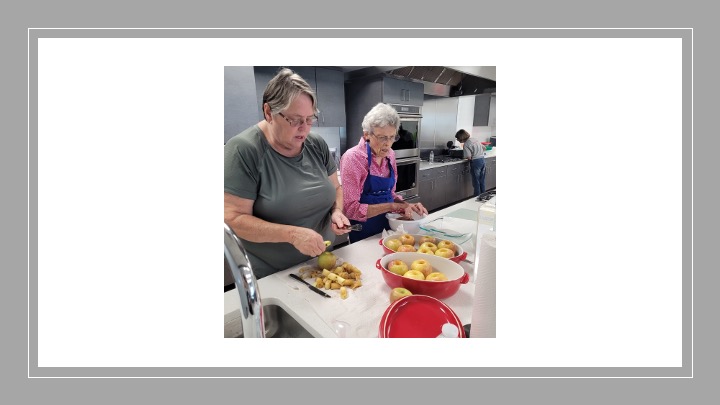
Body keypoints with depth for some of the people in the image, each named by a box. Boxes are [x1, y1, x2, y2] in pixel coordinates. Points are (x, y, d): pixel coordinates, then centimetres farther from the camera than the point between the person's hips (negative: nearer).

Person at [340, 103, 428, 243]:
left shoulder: (390, 155, 0)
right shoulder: (353, 158, -19)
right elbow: (351, 209, -23)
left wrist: (406, 205, -9)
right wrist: (393, 206, -24)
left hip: (387, 226, 6)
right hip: (363, 234, -6)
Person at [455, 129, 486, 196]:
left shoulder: (466, 145, -14)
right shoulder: (474, 139, 9)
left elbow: (469, 157, -21)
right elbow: (484, 148, 17)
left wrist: (463, 157, -2)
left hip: (476, 162, -8)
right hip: (482, 159, 8)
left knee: (476, 183, 5)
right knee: (482, 181, 17)